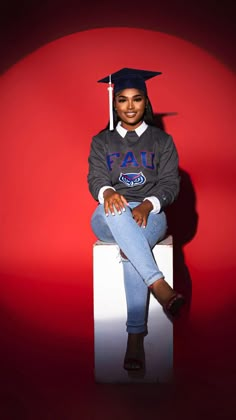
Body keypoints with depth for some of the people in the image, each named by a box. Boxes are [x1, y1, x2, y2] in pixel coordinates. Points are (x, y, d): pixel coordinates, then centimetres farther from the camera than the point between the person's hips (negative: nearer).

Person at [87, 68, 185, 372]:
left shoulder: (162, 140, 13)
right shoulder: (101, 141, 15)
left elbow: (170, 184, 2)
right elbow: (95, 178, -1)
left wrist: (147, 205, -21)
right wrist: (107, 192, -27)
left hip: (150, 214, 0)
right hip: (109, 219, 1)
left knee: (132, 244, -37)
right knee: (116, 210, -39)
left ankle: (135, 335, -36)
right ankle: (160, 287, -48)